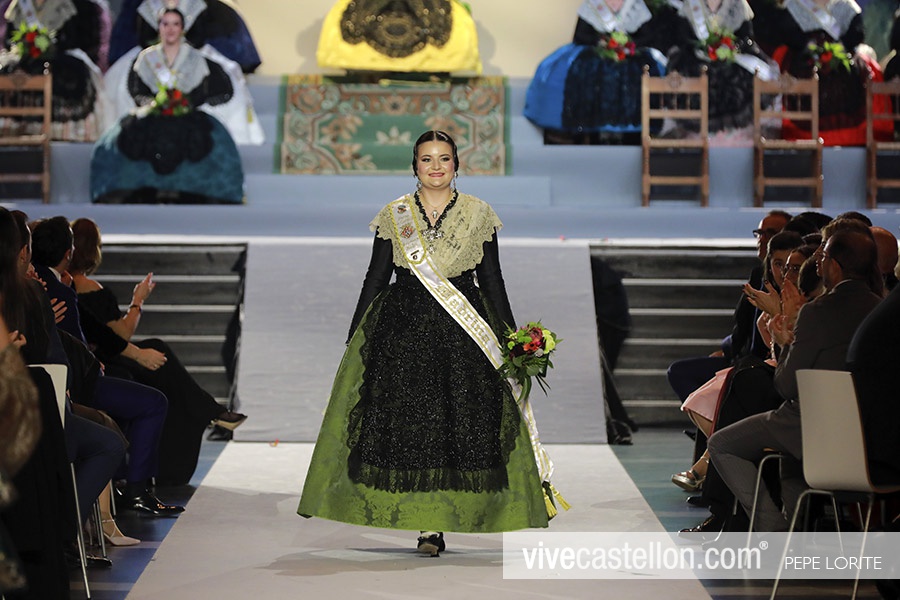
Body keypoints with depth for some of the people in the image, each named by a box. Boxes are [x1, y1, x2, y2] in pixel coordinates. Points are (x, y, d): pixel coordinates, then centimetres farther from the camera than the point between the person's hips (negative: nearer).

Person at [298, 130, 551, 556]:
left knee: (460, 418, -5)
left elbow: (492, 281, 8)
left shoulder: (479, 214, 5)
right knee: (407, 418, -3)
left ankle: (434, 522, 1)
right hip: (403, 329, 0)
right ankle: (428, 523, 6)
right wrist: (354, 340, 6)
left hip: (463, 330, 0)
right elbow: (375, 278, 8)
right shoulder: (394, 216, 6)